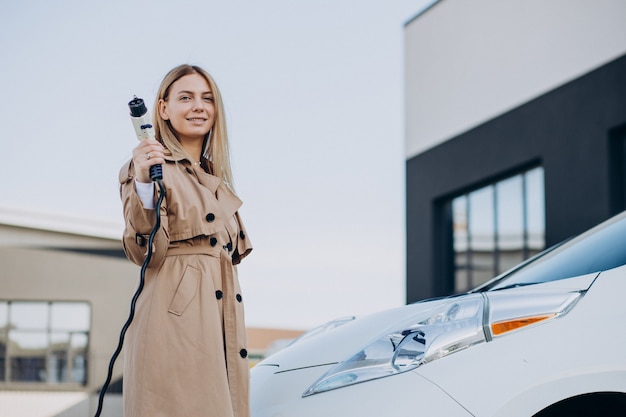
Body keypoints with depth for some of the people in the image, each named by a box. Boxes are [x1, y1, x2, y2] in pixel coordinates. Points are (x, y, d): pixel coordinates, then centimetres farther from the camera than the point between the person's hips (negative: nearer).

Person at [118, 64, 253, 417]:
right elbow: (144, 253, -14)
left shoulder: (217, 177, 20)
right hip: (175, 318, -7)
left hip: (222, 315, 8)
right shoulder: (152, 166, -3)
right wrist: (143, 184, -25)